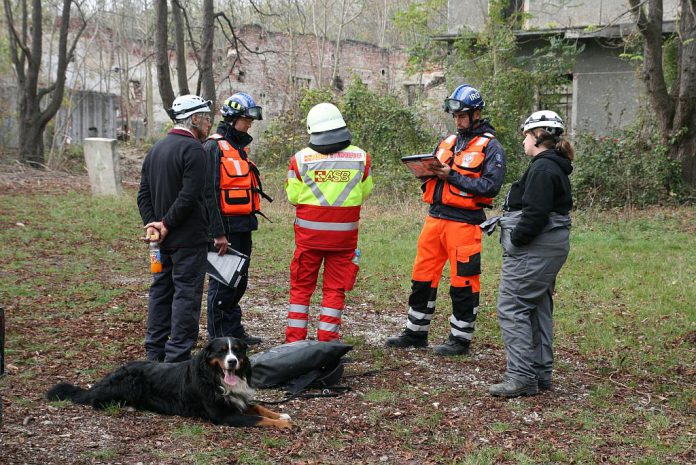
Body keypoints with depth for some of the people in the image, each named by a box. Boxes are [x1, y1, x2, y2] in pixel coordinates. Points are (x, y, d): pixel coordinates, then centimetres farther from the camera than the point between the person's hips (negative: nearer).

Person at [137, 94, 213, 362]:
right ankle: (177, 356, -3)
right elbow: (189, 196, -22)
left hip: (163, 239, 9)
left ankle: (155, 353, 22)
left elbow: (143, 194, 12)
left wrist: (152, 224, 1)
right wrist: (167, 224, -13)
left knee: (161, 291, 15)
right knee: (186, 295, -4)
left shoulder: (156, 149, 14)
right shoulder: (193, 149, -14)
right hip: (188, 239, -8)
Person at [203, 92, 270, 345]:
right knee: (222, 282, -3)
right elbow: (209, 193, -18)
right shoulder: (214, 147, -12)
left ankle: (234, 329, 26)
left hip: (243, 227, 9)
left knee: (239, 281, 15)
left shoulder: (240, 147, 18)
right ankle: (218, 337, 4)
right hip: (225, 227, -9)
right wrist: (218, 233, -21)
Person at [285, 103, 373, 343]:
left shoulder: (301, 158, -6)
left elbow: (293, 196, 0)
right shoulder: (361, 157, -3)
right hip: (344, 234, 0)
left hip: (309, 233, 0)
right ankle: (326, 340, 9)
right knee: (335, 288, 9)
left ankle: (294, 340, 14)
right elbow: (365, 193, 7)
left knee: (301, 286, 11)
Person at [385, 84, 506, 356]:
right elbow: (431, 175, 22)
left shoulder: (490, 147, -3)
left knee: (463, 282, 1)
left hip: (464, 222, -7)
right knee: (422, 277, 10)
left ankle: (461, 339, 13)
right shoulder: (448, 142, 17)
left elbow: (490, 186, -15)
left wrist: (452, 176, -18)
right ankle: (416, 332, 22)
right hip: (435, 217, 7)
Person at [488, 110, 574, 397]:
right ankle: (541, 374, 21)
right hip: (548, 249, 11)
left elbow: (535, 214, -23)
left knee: (511, 309, -9)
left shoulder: (542, 169, -17)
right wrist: (505, 221, 14)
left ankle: (521, 376, -9)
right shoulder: (554, 167, 17)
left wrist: (515, 239, -15)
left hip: (533, 252, -11)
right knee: (538, 309, 15)